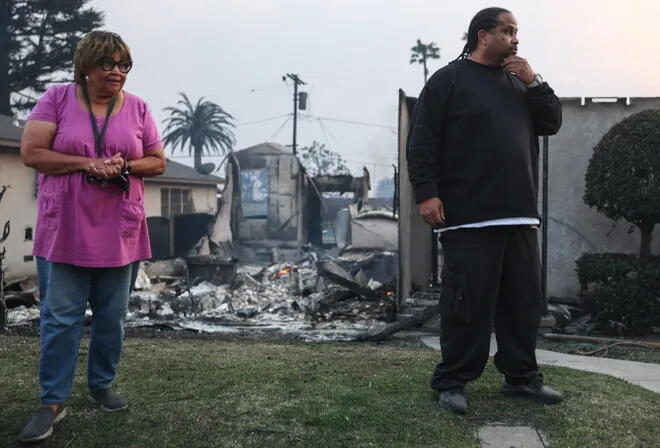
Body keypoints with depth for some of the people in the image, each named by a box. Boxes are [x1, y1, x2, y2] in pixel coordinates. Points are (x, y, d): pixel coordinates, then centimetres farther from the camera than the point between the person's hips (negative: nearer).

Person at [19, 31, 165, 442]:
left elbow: (158, 161, 9)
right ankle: (53, 402, 9)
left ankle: (102, 385, 28)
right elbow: (31, 153, -7)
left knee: (112, 316, 11)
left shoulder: (137, 108, 5)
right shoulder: (57, 98, -1)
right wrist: (88, 164, -17)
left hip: (118, 231, 3)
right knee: (61, 317, 0)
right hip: (65, 230, -2)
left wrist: (124, 166, -12)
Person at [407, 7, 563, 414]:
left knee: (524, 301, 10)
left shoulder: (518, 82, 20)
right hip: (469, 216, -6)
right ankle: (452, 382, 5)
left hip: (520, 215, 7)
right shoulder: (448, 80, 0)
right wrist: (426, 193, -16)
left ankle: (522, 376, 22)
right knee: (468, 303, -5)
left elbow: (552, 123, 15)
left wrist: (534, 83, 3)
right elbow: (422, 142, -6)